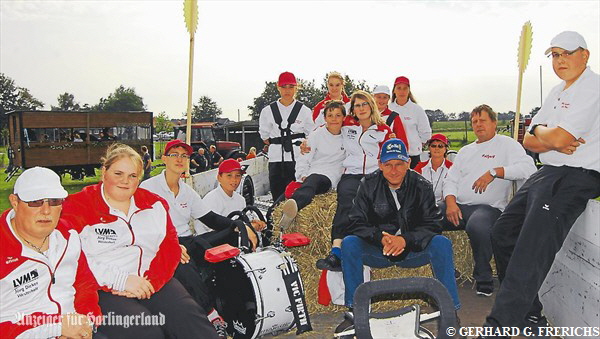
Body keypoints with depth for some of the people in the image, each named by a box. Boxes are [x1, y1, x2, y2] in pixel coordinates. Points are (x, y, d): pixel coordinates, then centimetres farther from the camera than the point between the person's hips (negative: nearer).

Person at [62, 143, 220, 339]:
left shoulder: (154, 203, 16)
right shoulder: (78, 206, 2)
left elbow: (170, 246, 8)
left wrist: (151, 282, -10)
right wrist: (120, 281, -17)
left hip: (154, 282, 4)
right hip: (104, 289, -4)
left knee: (190, 315, -22)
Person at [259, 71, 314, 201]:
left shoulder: (304, 111, 7)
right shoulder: (268, 111, 9)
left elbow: (311, 136, 12)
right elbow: (264, 136, 16)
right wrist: (279, 145, 9)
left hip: (299, 158, -1)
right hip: (276, 160, 1)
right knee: (278, 197, 0)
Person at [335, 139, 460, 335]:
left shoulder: (422, 186, -4)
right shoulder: (368, 185, -4)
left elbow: (433, 225, -10)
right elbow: (356, 224, -8)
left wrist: (405, 240, -28)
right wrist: (380, 238, -27)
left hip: (412, 251, 0)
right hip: (377, 251, 0)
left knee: (442, 243, -27)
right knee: (349, 243, -26)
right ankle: (354, 311, -16)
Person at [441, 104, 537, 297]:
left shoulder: (506, 145, 6)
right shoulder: (465, 151, 26)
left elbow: (529, 168, -12)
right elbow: (450, 180, 16)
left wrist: (494, 172, -22)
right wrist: (450, 202, -4)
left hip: (488, 207, -5)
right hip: (457, 205, 6)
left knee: (477, 226, -39)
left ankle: (483, 280, -17)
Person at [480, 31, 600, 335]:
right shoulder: (558, 92, 19)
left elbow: (559, 137, -22)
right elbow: (529, 142, 13)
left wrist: (540, 130, 0)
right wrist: (553, 140, -8)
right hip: (547, 173, 10)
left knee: (531, 252, -20)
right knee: (503, 234, 9)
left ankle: (499, 326, -19)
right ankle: (528, 316, 18)